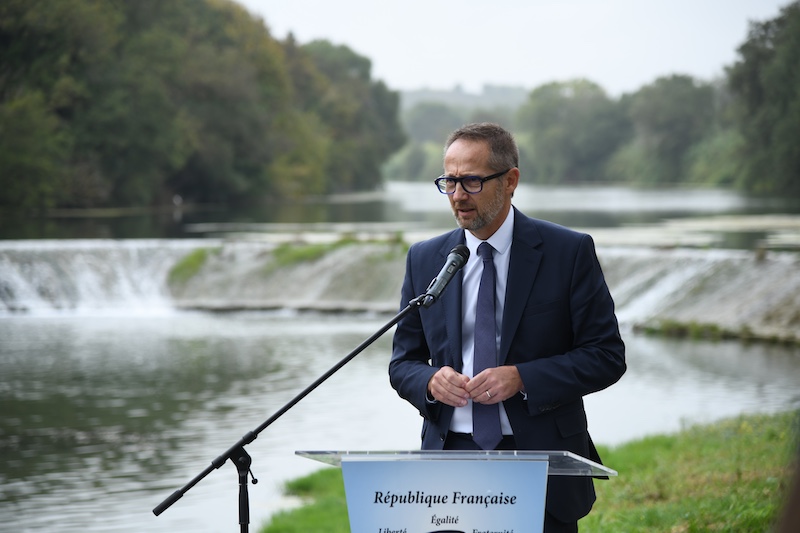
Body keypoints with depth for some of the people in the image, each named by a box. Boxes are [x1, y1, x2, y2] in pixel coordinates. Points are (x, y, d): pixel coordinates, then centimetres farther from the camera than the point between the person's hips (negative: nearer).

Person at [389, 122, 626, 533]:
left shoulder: (570, 252, -3)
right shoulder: (424, 259, 8)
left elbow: (606, 356, -4)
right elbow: (402, 363, 12)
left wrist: (523, 378, -17)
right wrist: (430, 381, -11)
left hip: (540, 460, -2)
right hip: (450, 457, 2)